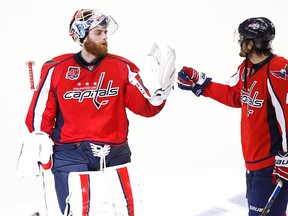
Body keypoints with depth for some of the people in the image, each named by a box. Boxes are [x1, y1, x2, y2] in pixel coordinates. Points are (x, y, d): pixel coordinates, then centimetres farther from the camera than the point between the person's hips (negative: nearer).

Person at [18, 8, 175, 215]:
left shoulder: (122, 68, 2)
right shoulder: (56, 70, -2)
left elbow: (145, 106, 0)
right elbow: (40, 113, 4)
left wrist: (159, 90, -17)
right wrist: (37, 148, 2)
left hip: (115, 155, 3)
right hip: (71, 156, -2)